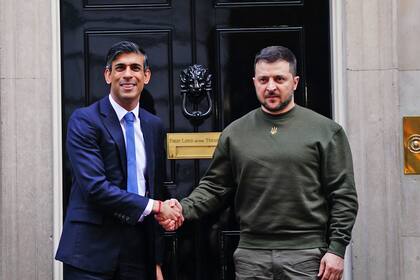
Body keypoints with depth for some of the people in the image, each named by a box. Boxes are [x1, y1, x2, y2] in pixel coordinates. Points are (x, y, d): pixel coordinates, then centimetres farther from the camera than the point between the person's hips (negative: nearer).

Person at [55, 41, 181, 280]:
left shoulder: (154, 126, 10)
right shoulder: (84, 121, -7)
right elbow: (95, 187, -17)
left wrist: (156, 260, 14)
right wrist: (155, 207, -13)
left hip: (139, 250, 5)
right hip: (92, 251, -4)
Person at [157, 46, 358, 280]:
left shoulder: (325, 131, 2)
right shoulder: (235, 133, 9)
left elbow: (343, 196, -1)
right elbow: (214, 187, 11)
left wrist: (337, 250, -7)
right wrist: (183, 210, -6)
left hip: (306, 254, -2)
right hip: (250, 255, 3)